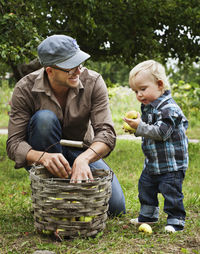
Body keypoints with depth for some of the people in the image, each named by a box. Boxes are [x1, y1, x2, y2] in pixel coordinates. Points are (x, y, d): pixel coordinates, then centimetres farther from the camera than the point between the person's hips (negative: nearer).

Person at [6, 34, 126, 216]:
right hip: (42, 155, -1)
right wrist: (43, 157, -46)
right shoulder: (25, 89, -21)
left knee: (116, 207, -18)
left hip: (82, 153, 1)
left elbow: (106, 132, -25)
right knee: (44, 118, -33)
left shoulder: (94, 82, -19)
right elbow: (14, 144, -23)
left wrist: (83, 159, -47)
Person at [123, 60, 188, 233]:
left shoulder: (168, 108, -22)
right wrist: (136, 128, 0)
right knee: (145, 187, 19)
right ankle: (148, 215, 35)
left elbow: (161, 132, -29)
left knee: (171, 192, -4)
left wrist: (140, 127, -28)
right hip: (152, 163, 10)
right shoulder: (148, 107, 8)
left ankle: (176, 220, 10)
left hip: (171, 164, -10)